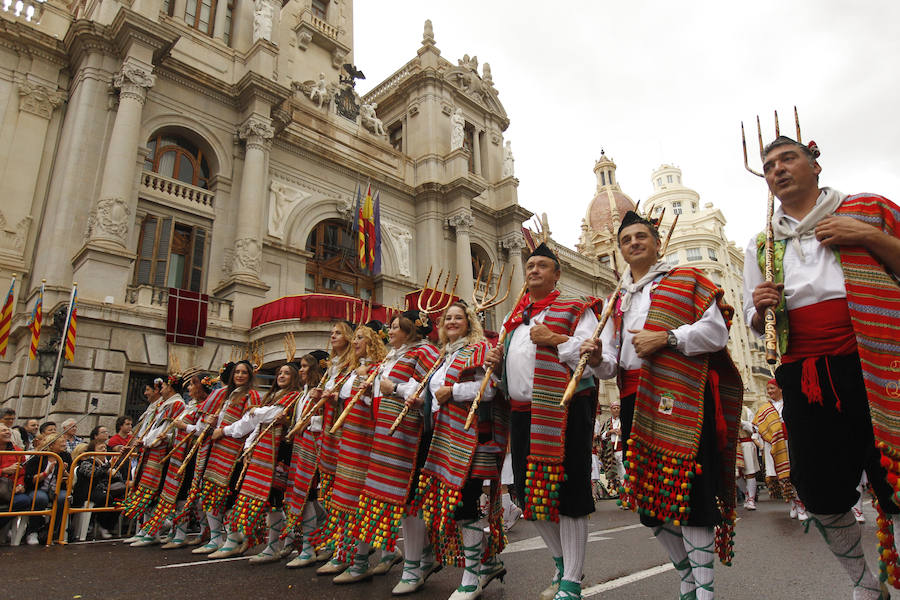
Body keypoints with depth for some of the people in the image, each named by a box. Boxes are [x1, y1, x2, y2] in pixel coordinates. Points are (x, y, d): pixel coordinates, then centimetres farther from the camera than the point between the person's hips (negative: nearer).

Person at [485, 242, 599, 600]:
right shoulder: (516, 317, 21)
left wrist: (556, 339, -17)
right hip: (523, 413, 7)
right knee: (532, 494, 12)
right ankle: (562, 564, 33)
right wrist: (499, 363, 8)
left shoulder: (575, 309, 2)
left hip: (564, 410, -6)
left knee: (567, 493, -3)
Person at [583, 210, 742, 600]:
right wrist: (598, 359, -4)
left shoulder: (687, 280, 10)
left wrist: (666, 337, -14)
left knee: (688, 494, -10)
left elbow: (716, 331, -2)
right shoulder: (617, 300, 23)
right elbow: (611, 364, 18)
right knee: (648, 498, 9)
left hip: (681, 396, -5)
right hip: (635, 402, 5)